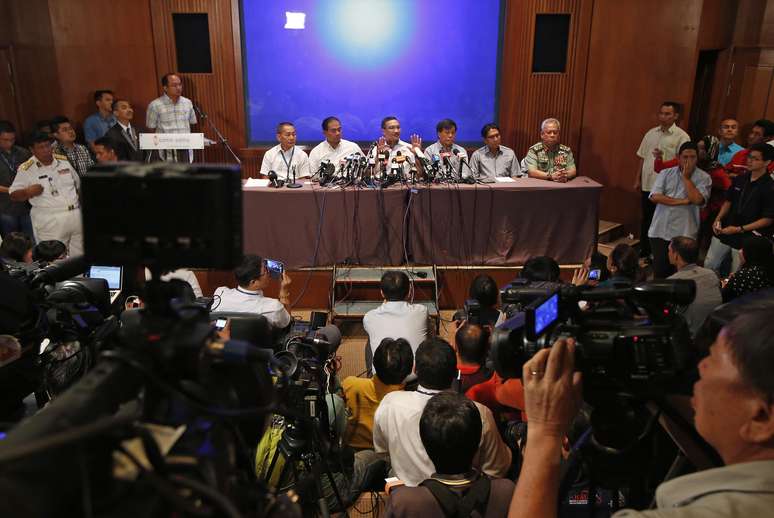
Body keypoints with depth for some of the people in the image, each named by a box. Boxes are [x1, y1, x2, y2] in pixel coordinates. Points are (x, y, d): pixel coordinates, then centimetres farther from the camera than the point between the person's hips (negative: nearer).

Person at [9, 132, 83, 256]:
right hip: (50, 221, -4)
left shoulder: (64, 161, 10)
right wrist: (28, 192, -21)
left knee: (80, 257, 9)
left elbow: (77, 184, 21)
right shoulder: (26, 169, -2)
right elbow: (14, 195, -1)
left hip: (76, 214, 4)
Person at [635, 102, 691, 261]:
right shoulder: (651, 133, 11)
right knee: (646, 219, 15)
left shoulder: (681, 137, -6)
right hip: (647, 184, 6)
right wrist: (637, 179, 13)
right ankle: (644, 250, 28)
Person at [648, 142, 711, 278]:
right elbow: (655, 196, -5)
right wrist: (681, 201, -11)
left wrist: (686, 177, -6)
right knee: (660, 271, 7)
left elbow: (697, 199, -15)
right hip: (659, 232, 2)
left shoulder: (703, 178, 2)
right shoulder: (666, 173, 7)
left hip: (684, 234, -2)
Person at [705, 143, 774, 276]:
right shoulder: (739, 180, 3)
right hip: (723, 233, 6)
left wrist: (740, 229, -19)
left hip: (746, 239, -6)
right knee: (709, 266, 14)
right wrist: (718, 219, 0)